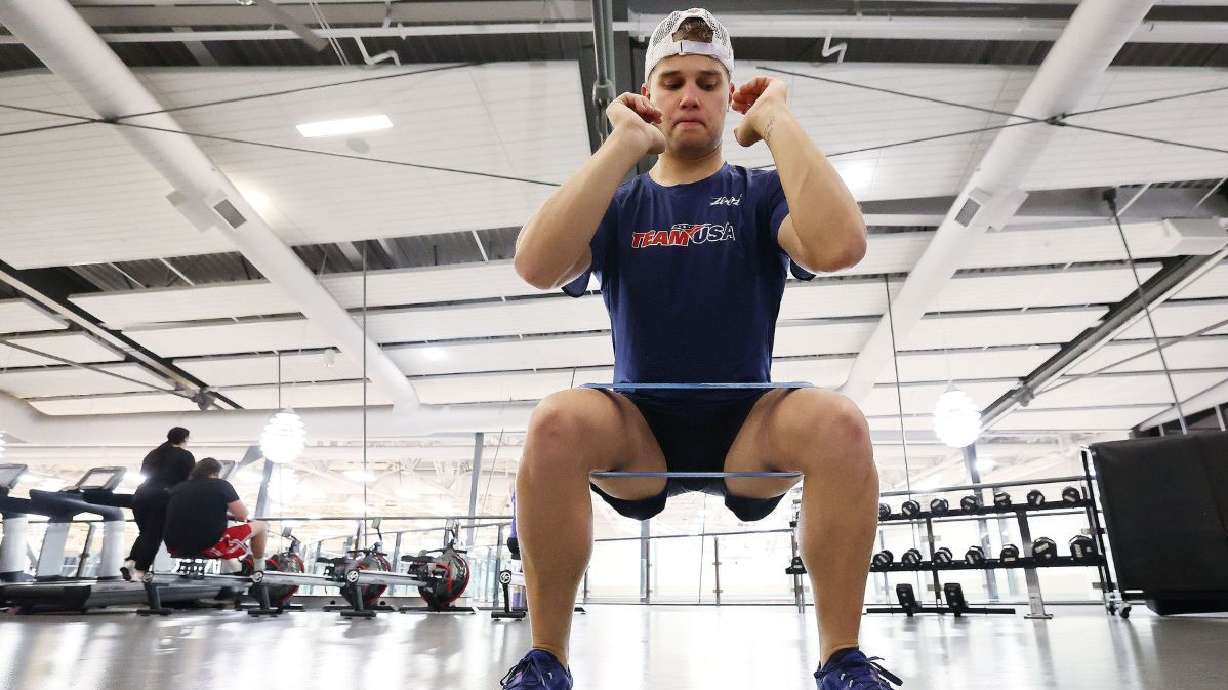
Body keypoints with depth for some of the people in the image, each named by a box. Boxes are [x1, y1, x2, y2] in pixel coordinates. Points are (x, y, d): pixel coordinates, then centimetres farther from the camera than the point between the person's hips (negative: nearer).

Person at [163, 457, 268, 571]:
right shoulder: (221, 485, -2)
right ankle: (259, 569, 25)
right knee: (261, 526, 11)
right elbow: (243, 516, -4)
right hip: (209, 547, -6)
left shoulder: (177, 488, 12)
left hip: (177, 548, 6)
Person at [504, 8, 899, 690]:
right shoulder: (617, 204, 3)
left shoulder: (762, 193, 2)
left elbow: (840, 246, -22)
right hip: (638, 435, 0)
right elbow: (537, 266, -20)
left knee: (840, 422, -29)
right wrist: (625, 143, -17)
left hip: (750, 429, 0)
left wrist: (778, 120, -14)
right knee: (557, 422, -30)